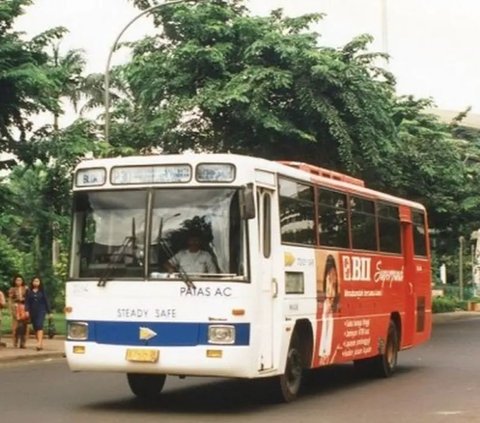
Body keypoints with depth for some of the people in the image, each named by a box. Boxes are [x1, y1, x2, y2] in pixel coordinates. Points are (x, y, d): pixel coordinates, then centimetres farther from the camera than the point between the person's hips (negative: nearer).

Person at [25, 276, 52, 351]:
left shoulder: (42, 291, 3)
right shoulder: (29, 292, 7)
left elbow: (46, 301, 5)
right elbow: (27, 302, 4)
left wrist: (49, 312, 4)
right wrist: (27, 310, -10)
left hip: (41, 311, -3)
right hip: (33, 311, 3)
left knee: (39, 326, -18)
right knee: (35, 328, 5)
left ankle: (39, 343, -28)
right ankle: (40, 344, 14)